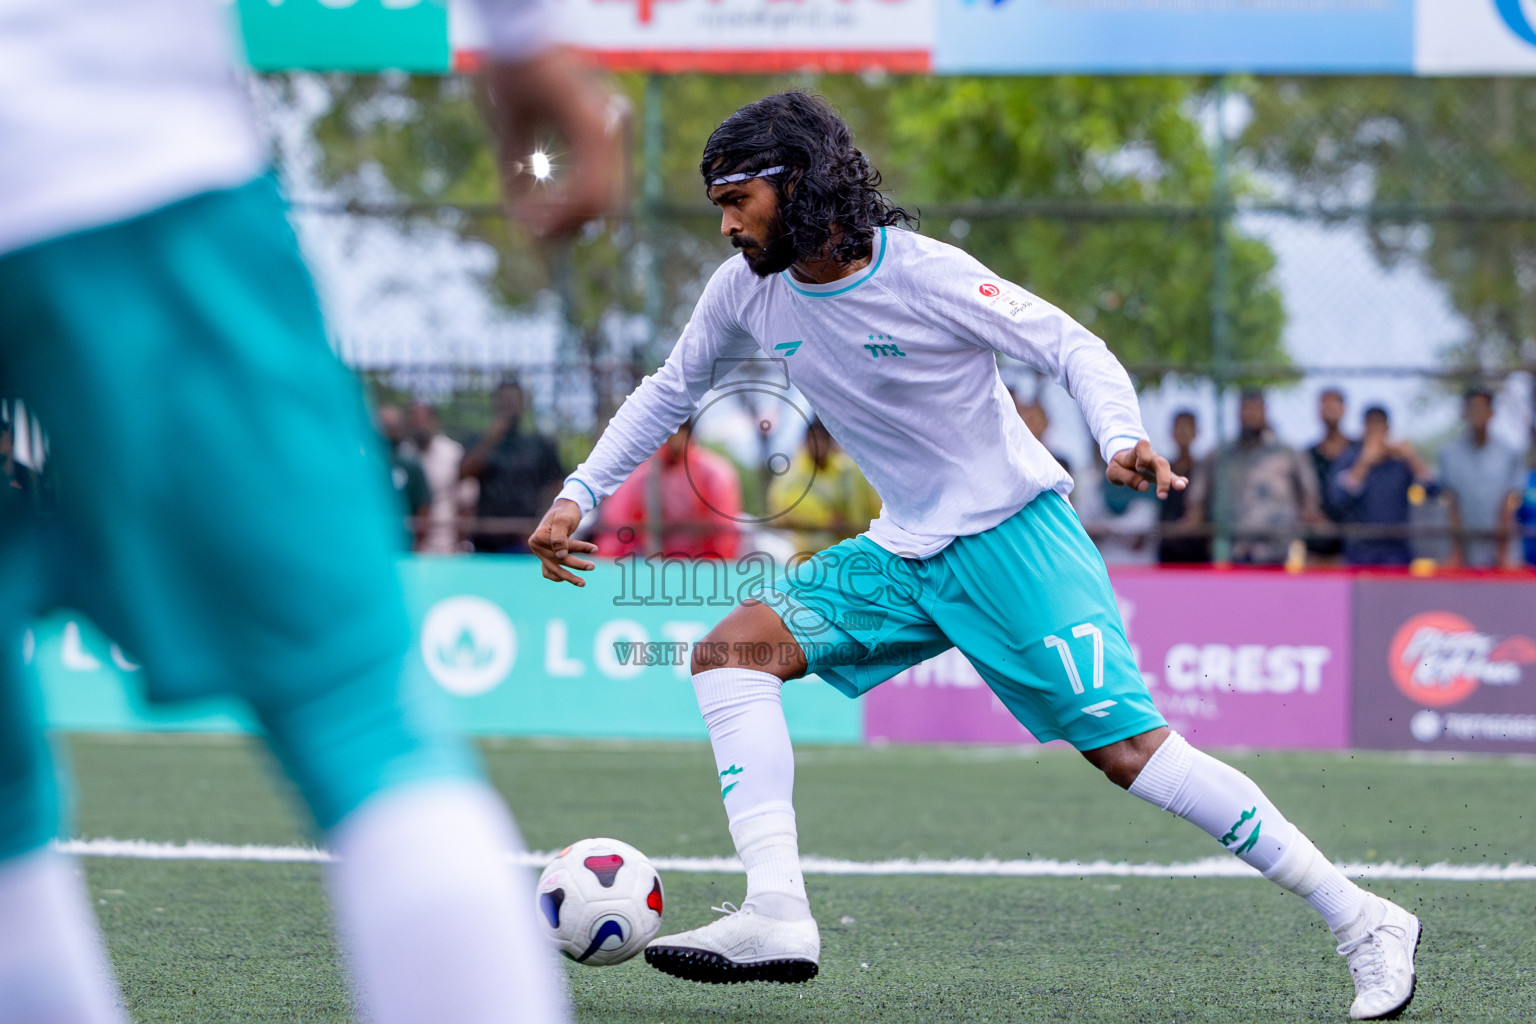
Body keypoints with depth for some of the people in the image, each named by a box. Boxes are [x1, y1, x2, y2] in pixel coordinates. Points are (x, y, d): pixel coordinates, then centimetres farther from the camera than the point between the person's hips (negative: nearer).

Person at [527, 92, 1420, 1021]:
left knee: (1129, 748, -16)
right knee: (731, 650, -11)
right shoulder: (748, 291, -1)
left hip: (1014, 536, -7)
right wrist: (580, 494, 7)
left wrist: (1123, 438, -33)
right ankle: (777, 916, -19)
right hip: (903, 553, 7)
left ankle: (1364, 924, -10)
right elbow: (670, 393, 16)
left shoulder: (925, 274, -18)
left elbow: (1074, 348, -14)